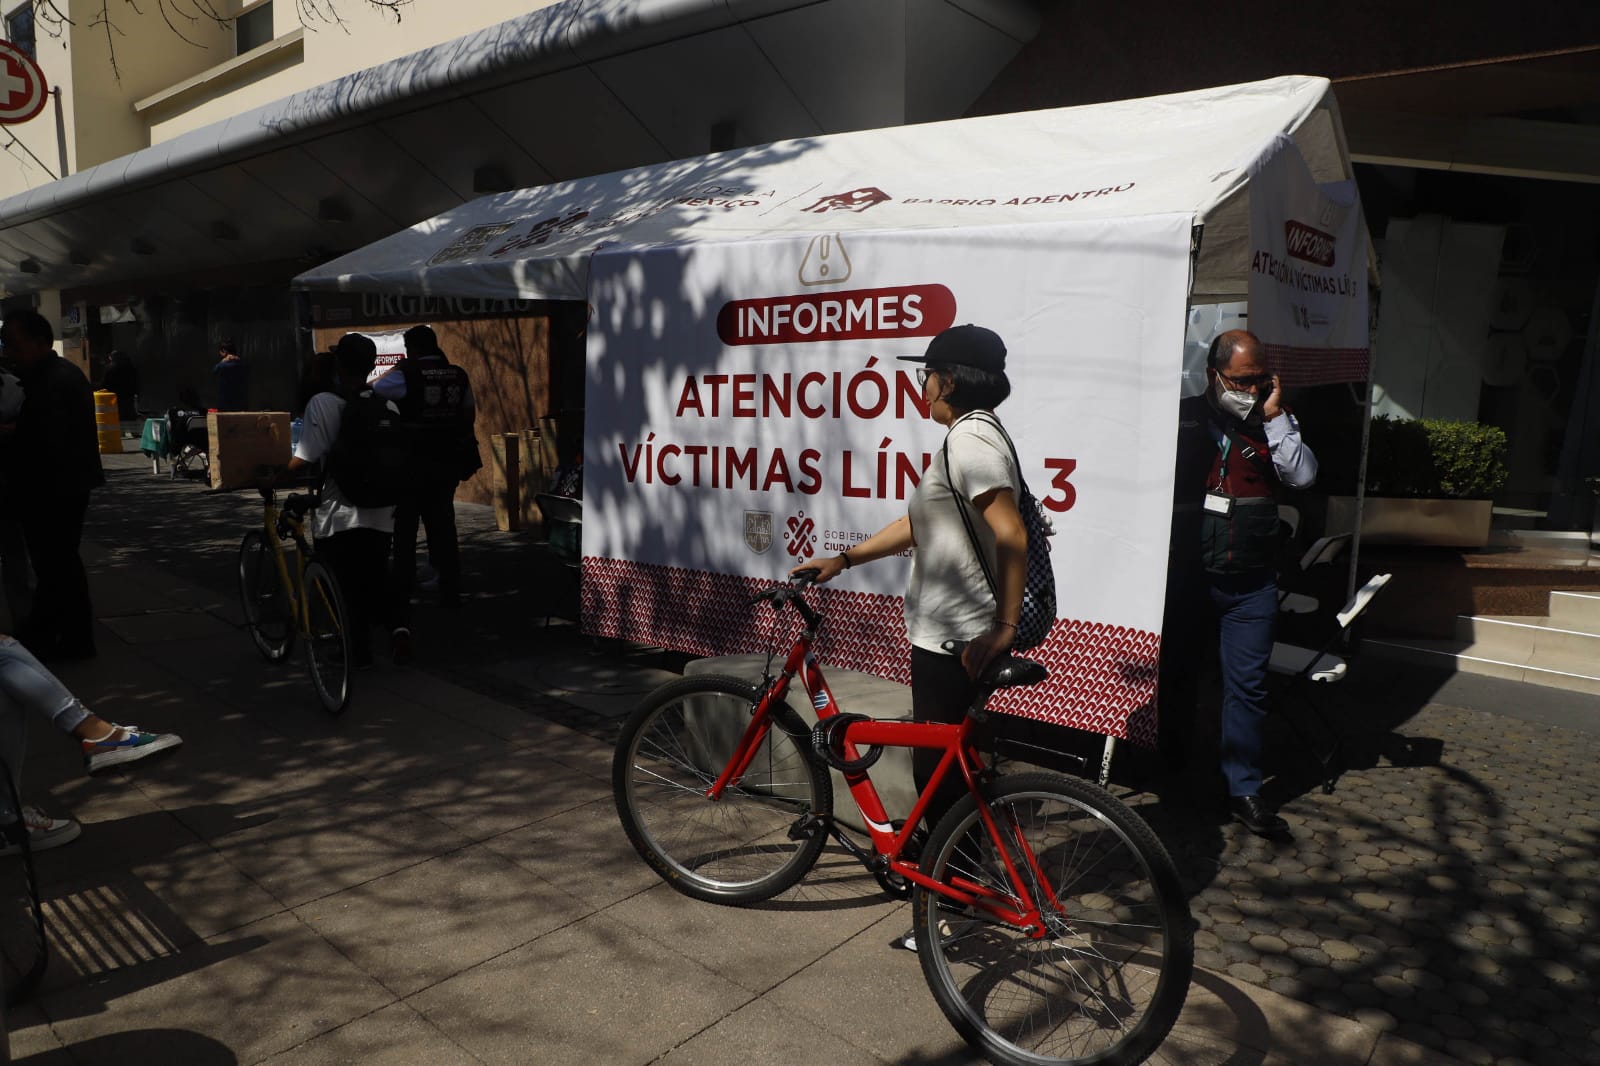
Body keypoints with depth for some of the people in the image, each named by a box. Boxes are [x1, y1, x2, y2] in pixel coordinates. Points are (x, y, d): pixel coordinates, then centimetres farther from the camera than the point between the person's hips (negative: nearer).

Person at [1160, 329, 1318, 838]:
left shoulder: (1274, 423, 5)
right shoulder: (1182, 418, -5)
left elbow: (1303, 475, -8)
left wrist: (1275, 415, -11)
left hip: (1251, 582, 2)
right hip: (1184, 574, -1)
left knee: (1247, 685, 3)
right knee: (1175, 673, 13)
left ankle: (1243, 791, 14)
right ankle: (1174, 768, 34)